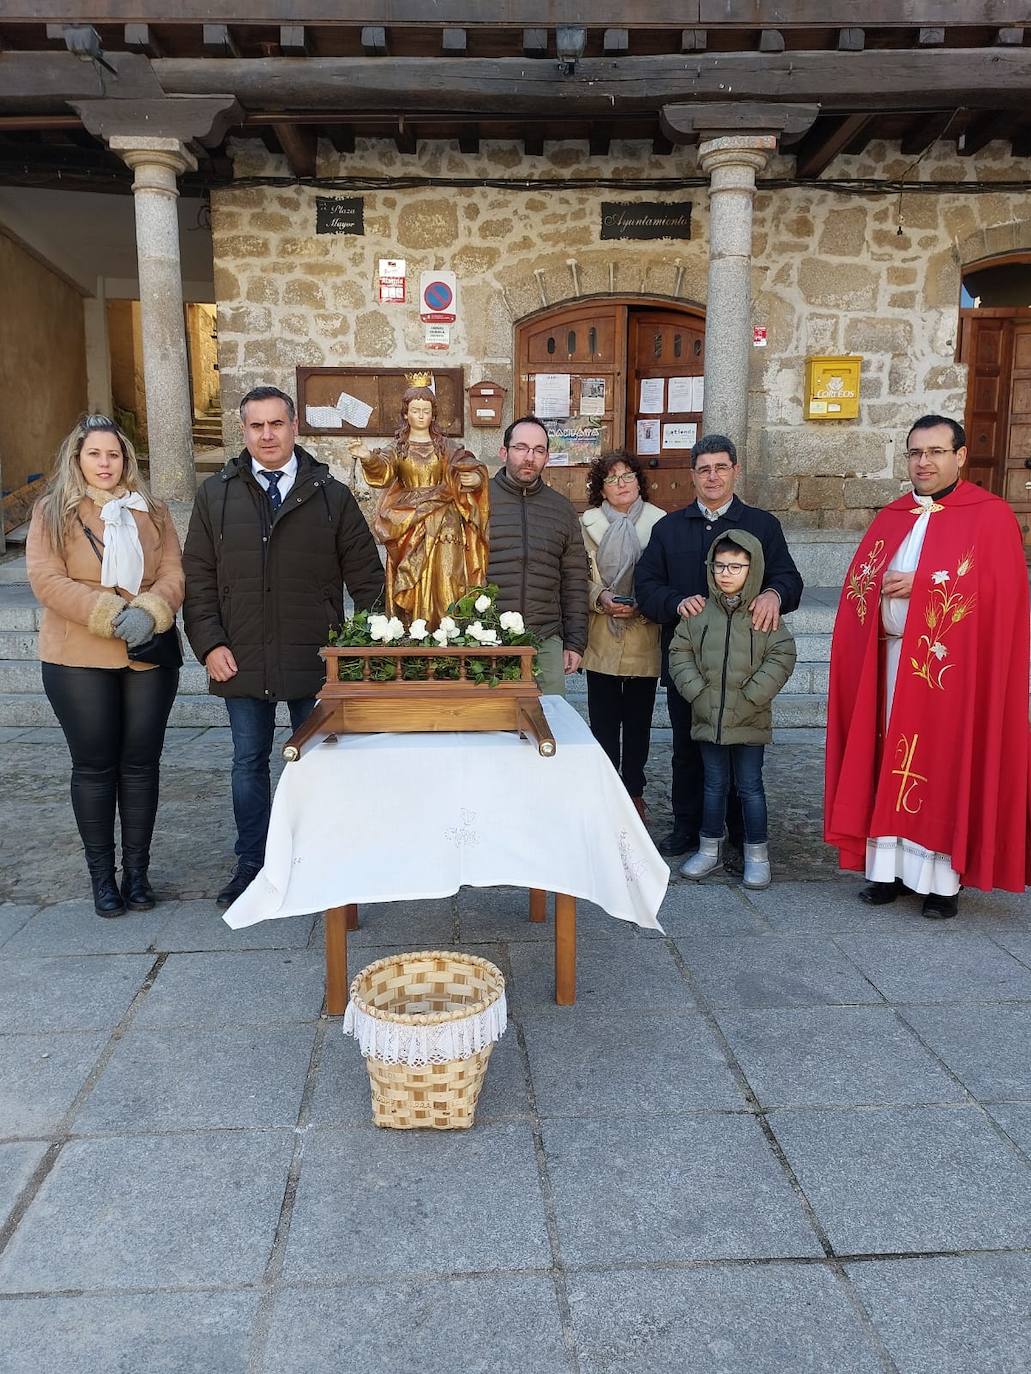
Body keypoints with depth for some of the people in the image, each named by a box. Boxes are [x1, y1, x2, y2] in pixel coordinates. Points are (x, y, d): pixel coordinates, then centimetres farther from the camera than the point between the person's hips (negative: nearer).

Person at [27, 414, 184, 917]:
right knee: (94, 766, 5)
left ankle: (137, 870, 19)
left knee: (141, 763, 7)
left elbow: (173, 574, 1)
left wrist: (148, 613, -19)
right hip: (79, 660, -2)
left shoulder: (151, 512, 9)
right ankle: (101, 874, 17)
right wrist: (109, 614, -19)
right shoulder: (52, 512, 2)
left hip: (149, 656, 2)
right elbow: (46, 578, -8)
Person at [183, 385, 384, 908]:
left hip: (315, 661, -1)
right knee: (249, 762, 13)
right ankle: (251, 863, 27)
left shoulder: (330, 494, 1)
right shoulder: (216, 494, 4)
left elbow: (366, 575, 3)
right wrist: (210, 644, -5)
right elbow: (197, 576, 4)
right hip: (242, 662, 2)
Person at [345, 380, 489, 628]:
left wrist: (477, 477, -19)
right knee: (412, 586, -2)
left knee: (444, 585, -4)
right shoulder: (397, 449, 6)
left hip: (444, 526, 1)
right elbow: (382, 469, -13)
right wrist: (367, 458, -36)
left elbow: (472, 469, 6)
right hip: (408, 526, -1)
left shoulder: (446, 448, 10)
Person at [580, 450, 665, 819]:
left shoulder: (659, 522, 0)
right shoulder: (588, 523, 3)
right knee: (603, 722, 4)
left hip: (644, 641, 0)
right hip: (602, 640, 0)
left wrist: (642, 607, -15)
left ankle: (634, 791, 22)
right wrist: (601, 597, -16)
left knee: (638, 722, 9)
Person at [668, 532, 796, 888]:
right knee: (714, 783, 14)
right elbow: (680, 653, 3)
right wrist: (697, 692, -8)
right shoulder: (699, 612, 1)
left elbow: (781, 657, -9)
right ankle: (710, 848, 27)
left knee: (750, 785, 6)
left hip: (749, 721, -2)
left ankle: (757, 854, 18)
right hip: (708, 717, 2)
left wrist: (748, 699, -14)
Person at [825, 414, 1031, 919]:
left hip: (954, 664, -5)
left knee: (945, 766, -1)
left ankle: (944, 878, 7)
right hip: (890, 658, 5)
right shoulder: (890, 519, 14)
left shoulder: (990, 516, -2)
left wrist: (921, 585, -16)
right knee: (890, 762, 6)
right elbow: (858, 585, 12)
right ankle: (890, 866, 14)